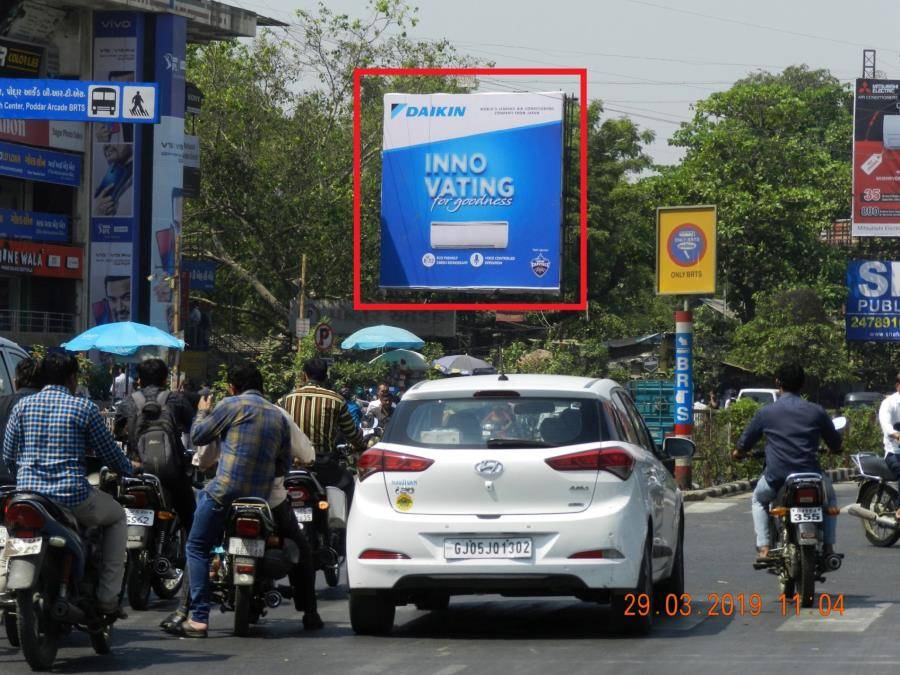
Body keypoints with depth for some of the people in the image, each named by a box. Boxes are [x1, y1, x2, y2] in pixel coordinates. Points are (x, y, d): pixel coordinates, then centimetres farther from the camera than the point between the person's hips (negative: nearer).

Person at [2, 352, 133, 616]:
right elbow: (111, 454, 5)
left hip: (29, 493, 3)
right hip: (72, 496, -3)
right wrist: (128, 468, 27)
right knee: (117, 516, 24)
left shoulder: (22, 406, 7)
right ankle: (107, 598, 15)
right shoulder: (84, 408, -3)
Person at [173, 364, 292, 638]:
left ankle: (198, 618, -10)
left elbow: (198, 436, 4)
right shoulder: (278, 415, 15)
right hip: (263, 493, 6)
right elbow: (286, 458, 17)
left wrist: (202, 412, 23)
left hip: (226, 490, -6)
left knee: (197, 548, 2)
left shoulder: (231, 405, -2)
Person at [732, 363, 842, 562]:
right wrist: (831, 449, 40)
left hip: (776, 478, 0)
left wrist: (738, 453, 36)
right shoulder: (816, 411, 3)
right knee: (830, 497, 33)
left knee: (758, 500, 32)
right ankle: (828, 547, 19)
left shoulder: (766, 413, 1)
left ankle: (763, 547, 14)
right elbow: (836, 445, 14)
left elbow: (745, 443, 12)